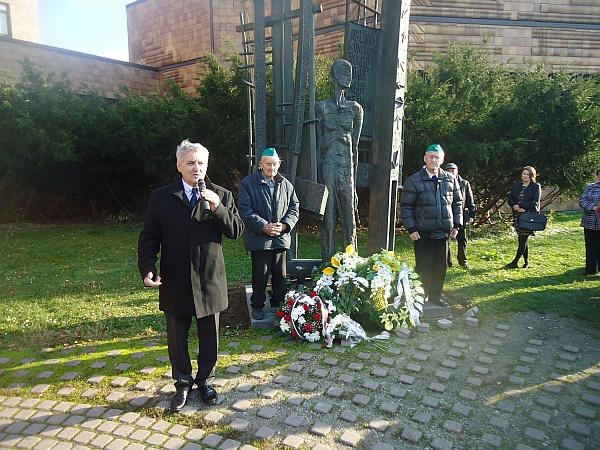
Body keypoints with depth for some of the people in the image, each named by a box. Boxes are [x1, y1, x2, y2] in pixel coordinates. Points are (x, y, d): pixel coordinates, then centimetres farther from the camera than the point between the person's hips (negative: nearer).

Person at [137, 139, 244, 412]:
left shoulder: (221, 196, 1)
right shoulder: (161, 197, 1)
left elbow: (236, 231, -5)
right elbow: (149, 238, 1)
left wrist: (217, 208, -20)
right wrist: (147, 269, -12)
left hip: (210, 280, 0)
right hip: (175, 282, 0)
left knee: (209, 336, 14)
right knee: (177, 337, 14)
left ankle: (205, 380, 37)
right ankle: (183, 384, 36)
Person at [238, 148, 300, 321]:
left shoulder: (286, 185, 9)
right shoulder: (248, 183, -3)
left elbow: (294, 208, 11)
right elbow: (245, 210, -9)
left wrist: (285, 225, -7)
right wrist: (264, 227, -16)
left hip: (281, 237, 4)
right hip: (259, 239, -3)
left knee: (280, 274, 12)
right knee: (260, 275, 4)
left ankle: (279, 304, 29)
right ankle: (257, 306, 23)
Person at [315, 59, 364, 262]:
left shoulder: (355, 108, 11)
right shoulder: (321, 107, 5)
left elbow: (355, 146, 9)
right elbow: (318, 145, 3)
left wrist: (354, 181, 5)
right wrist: (317, 179, -3)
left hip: (347, 167, 2)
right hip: (327, 167, -2)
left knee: (349, 220, 4)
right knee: (328, 220, 2)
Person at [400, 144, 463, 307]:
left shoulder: (450, 180, 7)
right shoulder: (414, 180, -4)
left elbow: (457, 203, 14)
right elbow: (406, 206, -5)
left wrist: (456, 225, 7)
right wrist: (411, 229, -10)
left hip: (444, 233, 4)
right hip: (423, 234, -4)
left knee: (441, 267, 13)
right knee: (423, 268, 2)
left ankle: (435, 295, 29)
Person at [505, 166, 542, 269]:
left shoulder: (536, 186, 0)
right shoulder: (516, 186, 14)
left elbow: (535, 202, -11)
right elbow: (510, 200, 7)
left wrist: (519, 205, -14)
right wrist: (517, 207, -12)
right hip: (517, 216, 5)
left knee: (522, 240, -7)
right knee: (523, 240, 9)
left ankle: (515, 262, -5)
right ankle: (526, 263, 18)